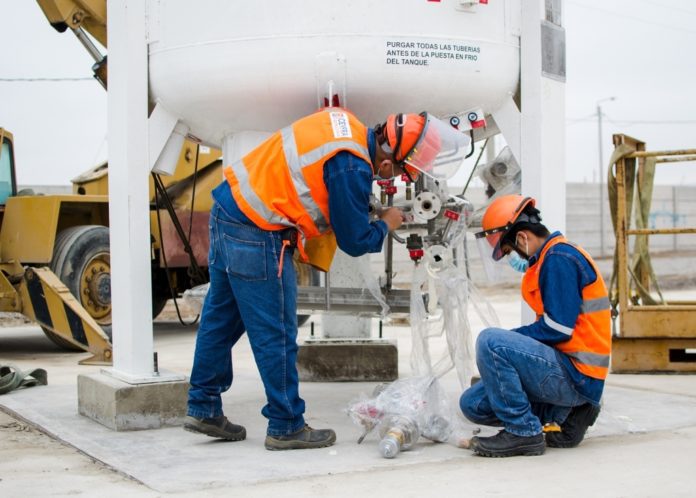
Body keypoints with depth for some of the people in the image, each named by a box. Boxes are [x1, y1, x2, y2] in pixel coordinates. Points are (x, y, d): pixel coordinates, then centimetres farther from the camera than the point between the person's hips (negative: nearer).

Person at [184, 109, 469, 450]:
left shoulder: (344, 123, 3)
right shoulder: (352, 168, -21)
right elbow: (355, 242, -11)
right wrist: (385, 224, 8)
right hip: (257, 235, -10)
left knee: (222, 316, 17)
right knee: (276, 335, 1)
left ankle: (203, 409, 29)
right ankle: (286, 427, 11)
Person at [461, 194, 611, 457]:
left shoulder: (560, 258, -15)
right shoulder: (549, 258, 16)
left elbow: (556, 329, -21)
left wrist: (502, 341, -9)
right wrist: (508, 341, 5)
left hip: (576, 376, -10)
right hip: (563, 370, 10)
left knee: (490, 341, -24)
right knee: (473, 404, 8)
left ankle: (524, 433, -17)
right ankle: (563, 415, 7)